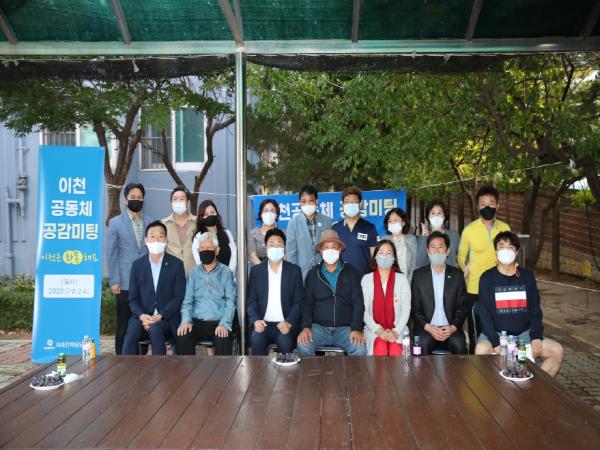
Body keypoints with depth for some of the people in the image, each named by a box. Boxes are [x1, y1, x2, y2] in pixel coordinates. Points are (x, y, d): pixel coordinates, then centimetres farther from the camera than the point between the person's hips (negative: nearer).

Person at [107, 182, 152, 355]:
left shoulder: (150, 222, 10)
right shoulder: (115, 223, 3)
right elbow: (111, 254, 0)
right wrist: (114, 281, -5)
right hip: (125, 283, -2)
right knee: (124, 326, 5)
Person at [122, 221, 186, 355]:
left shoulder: (176, 264, 3)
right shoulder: (137, 265, 11)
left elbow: (179, 297, -2)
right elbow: (133, 298, 7)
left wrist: (160, 316, -15)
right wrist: (142, 316, -12)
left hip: (167, 318, -2)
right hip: (142, 316, 2)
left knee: (155, 329, -33)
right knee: (131, 333, -28)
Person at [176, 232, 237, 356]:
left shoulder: (226, 272, 7)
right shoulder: (193, 273, 14)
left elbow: (231, 300, -1)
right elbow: (187, 300, 9)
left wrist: (224, 324, -16)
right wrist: (186, 320, -10)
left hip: (219, 323, -2)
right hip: (196, 322, 2)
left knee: (223, 340, -32)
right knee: (181, 338, -27)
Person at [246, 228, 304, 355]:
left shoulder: (294, 270, 6)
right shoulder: (256, 270, 9)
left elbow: (299, 301, 1)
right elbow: (251, 300, 6)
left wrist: (289, 322, -14)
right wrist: (255, 320, -12)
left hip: (285, 325, -1)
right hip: (263, 323, 1)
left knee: (285, 342, -29)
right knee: (256, 340, -28)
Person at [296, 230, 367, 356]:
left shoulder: (351, 272, 6)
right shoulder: (313, 274, 10)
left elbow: (358, 302, 0)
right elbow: (307, 303, 5)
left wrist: (357, 329, -12)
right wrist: (306, 327, -10)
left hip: (345, 328, 0)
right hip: (318, 327, 1)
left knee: (360, 349, -26)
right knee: (303, 346, -26)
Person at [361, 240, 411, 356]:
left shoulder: (402, 279, 8)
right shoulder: (367, 279, 7)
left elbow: (406, 308, 1)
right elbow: (364, 310, 0)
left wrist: (396, 332, -13)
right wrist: (379, 330, -13)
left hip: (397, 330, 0)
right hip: (374, 329, 0)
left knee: (396, 351, -29)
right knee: (381, 349, -30)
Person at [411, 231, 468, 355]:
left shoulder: (457, 274, 9)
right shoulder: (418, 274, 6)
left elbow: (462, 306, 8)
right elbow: (415, 307, 4)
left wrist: (454, 327, -9)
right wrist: (427, 327, -11)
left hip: (451, 329, 1)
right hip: (425, 328, -1)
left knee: (459, 345, -27)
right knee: (423, 344, -30)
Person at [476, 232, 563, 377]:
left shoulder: (527, 276, 7)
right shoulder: (487, 278, -3)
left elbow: (535, 309, 8)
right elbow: (485, 314, -8)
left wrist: (536, 337, -7)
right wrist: (496, 343, -19)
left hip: (524, 333, 4)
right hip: (496, 333, -3)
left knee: (557, 351, -15)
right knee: (481, 350, -32)